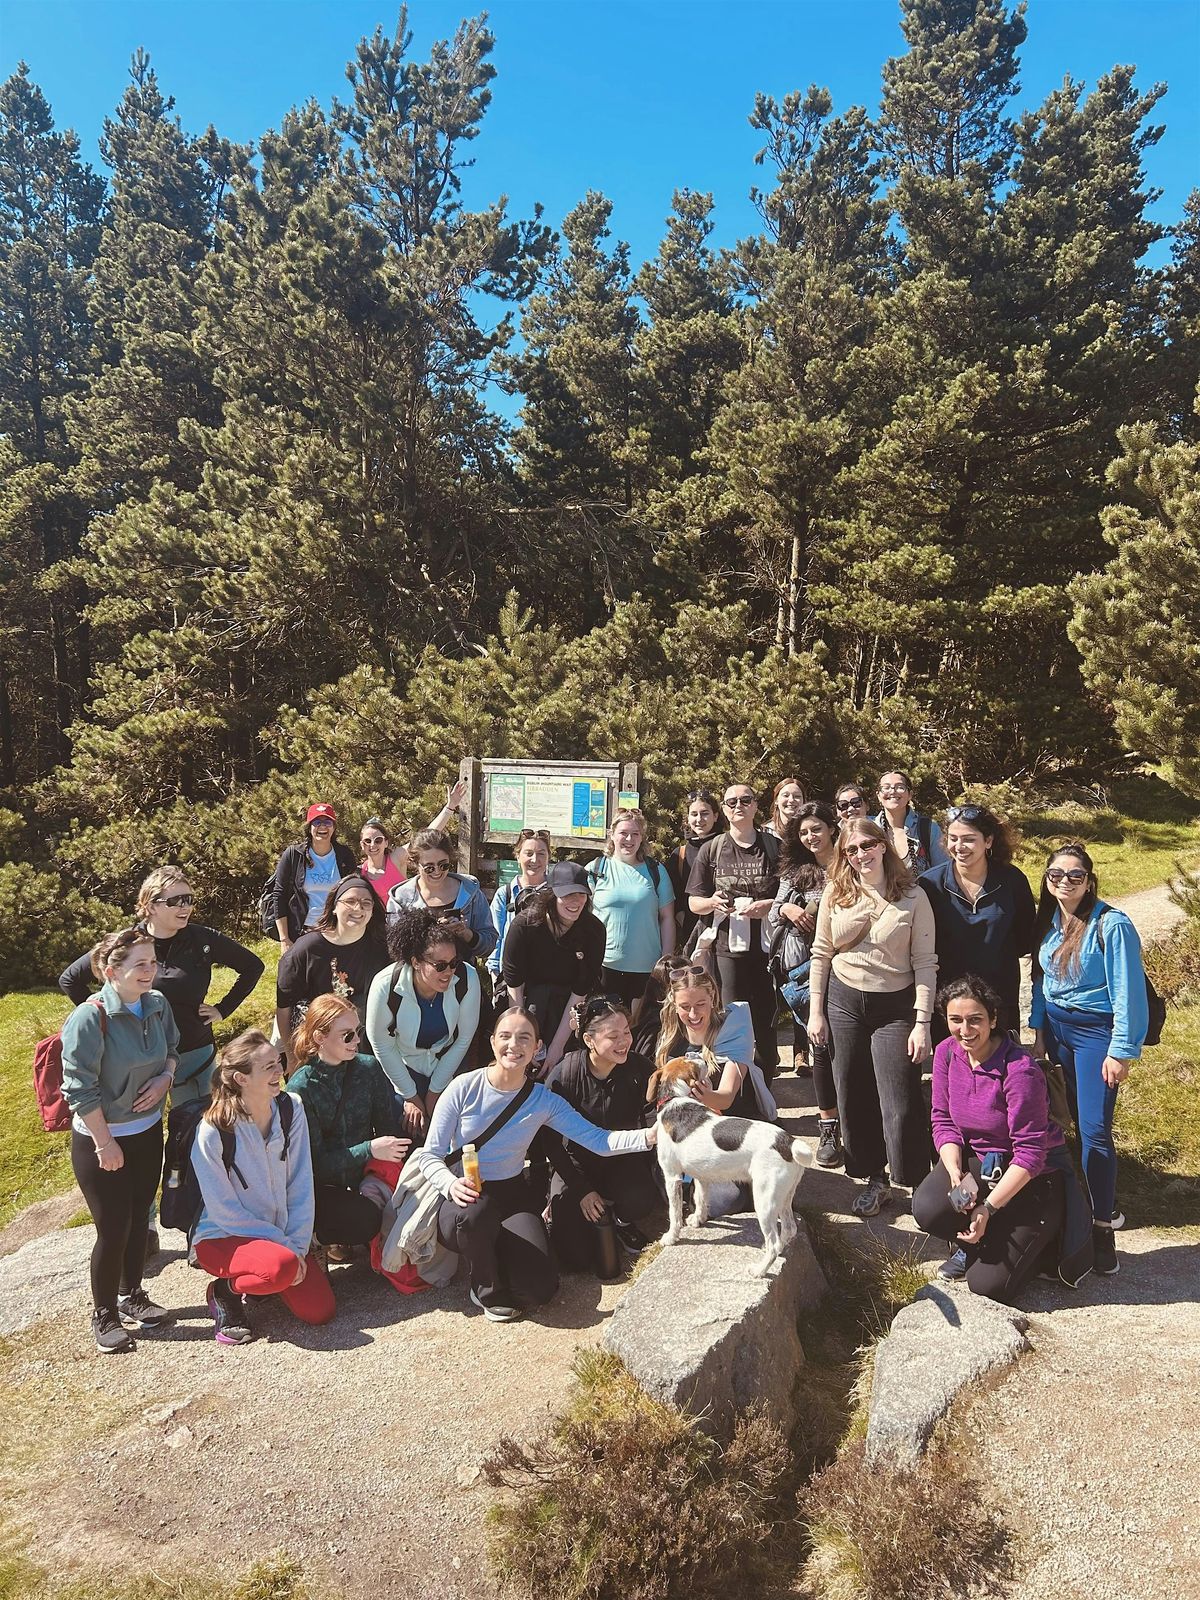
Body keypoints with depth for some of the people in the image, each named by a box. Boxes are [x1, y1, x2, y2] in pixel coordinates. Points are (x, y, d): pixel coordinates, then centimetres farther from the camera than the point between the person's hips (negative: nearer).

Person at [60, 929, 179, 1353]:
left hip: (148, 1132, 6)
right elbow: (79, 1087, -21)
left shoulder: (157, 1004, -5)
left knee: (138, 1219, 17)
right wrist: (105, 1143, -16)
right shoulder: (89, 1018, -24)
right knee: (113, 1229, 1)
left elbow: (172, 1047, 13)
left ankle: (131, 1296, 37)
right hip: (100, 1139, -6)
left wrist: (165, 1076, -9)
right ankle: (104, 1315, 23)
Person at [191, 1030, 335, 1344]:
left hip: (282, 1236, 5)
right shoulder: (213, 1130, -22)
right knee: (283, 1266, -34)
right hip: (223, 1237, -5)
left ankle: (261, 1274, 17)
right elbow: (224, 1211, -17)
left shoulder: (291, 1108, -8)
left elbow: (301, 1185, -4)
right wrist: (284, 1246, -16)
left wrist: (298, 1245, -12)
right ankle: (225, 1288, -3)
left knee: (319, 1310, -9)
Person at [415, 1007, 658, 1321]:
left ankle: (491, 1253, 19)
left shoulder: (544, 1101, -6)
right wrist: (451, 1184, -32)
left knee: (539, 1289, -17)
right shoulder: (464, 1088, -13)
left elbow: (599, 1141, -13)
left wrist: (650, 1135, -30)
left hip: (512, 1193, 2)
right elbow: (430, 1155, -10)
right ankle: (487, 1290, -6)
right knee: (475, 1212, -39)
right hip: (463, 1196, -2)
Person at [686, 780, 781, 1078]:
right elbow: (694, 902, 9)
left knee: (764, 1022, 6)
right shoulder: (711, 850, 7)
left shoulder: (775, 847, 5)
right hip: (728, 946, 0)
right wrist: (712, 902, -13)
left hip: (767, 946, 0)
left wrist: (769, 905, -13)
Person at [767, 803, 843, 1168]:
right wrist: (785, 909, -5)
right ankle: (828, 1130, 12)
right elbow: (772, 917, 16)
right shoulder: (793, 872, 14)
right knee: (821, 1045, 4)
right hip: (803, 966, 3)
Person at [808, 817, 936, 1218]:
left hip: (895, 1006, -3)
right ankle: (875, 1178, 26)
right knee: (854, 1097, 10)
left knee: (901, 1104, -5)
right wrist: (815, 1011, 3)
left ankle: (922, 1186, 12)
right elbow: (821, 954, 5)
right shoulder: (836, 893, 0)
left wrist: (922, 1023, -11)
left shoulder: (913, 896, -8)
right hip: (844, 1002, 3)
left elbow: (925, 963, -7)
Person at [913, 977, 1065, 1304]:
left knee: (989, 1285, -13)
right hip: (976, 1161, 5)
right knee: (927, 1209, -27)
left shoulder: (1020, 1070, -27)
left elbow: (1030, 1153, -23)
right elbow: (943, 1121, -2)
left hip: (1030, 1178, -5)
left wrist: (988, 1208, -24)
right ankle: (973, 1244, 8)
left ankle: (1035, 1242, 18)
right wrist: (955, 1174, -20)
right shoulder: (946, 1053, -8)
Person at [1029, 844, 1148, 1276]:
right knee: (1072, 1120, 13)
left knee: (1095, 1129, -6)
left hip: (1096, 1031, -5)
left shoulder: (1111, 924, -18)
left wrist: (1122, 1051, -16)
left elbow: (1128, 992, -16)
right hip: (1056, 1028, 6)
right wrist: (1038, 1029, 12)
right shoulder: (1048, 921, 1)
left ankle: (1101, 1226, 3)